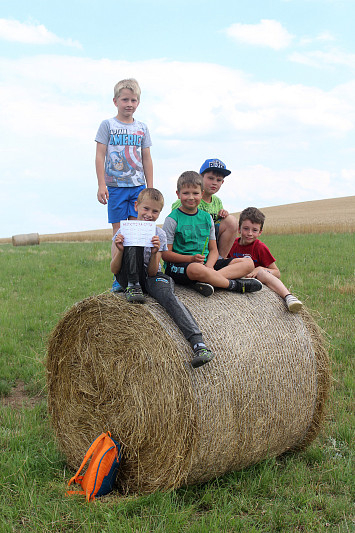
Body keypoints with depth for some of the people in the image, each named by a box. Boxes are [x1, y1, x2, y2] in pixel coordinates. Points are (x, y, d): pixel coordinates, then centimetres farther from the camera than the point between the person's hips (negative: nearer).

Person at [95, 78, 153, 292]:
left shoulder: (142, 128, 12)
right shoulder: (108, 125, 3)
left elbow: (147, 159, 13)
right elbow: (100, 156, -1)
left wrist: (150, 187, 8)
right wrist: (101, 185, -8)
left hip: (138, 186, 2)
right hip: (115, 185, -2)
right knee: (118, 230, -1)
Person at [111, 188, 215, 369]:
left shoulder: (159, 235, -1)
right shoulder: (124, 231, -4)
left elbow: (152, 273, -8)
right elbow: (114, 270, -8)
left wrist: (155, 253, -26)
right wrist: (120, 250, -27)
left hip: (150, 278, 0)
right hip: (128, 277, 0)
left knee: (168, 295, -35)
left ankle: (198, 343, -49)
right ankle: (133, 286, -18)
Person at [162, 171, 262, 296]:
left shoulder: (207, 218, 13)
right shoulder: (172, 220, -3)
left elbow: (213, 250, 13)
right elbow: (166, 254, -8)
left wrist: (209, 266, -10)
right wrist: (192, 259, -22)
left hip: (205, 263, 7)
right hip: (178, 265, -7)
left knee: (248, 263, -6)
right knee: (197, 269, -44)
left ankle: (206, 280, -28)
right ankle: (234, 284, -18)